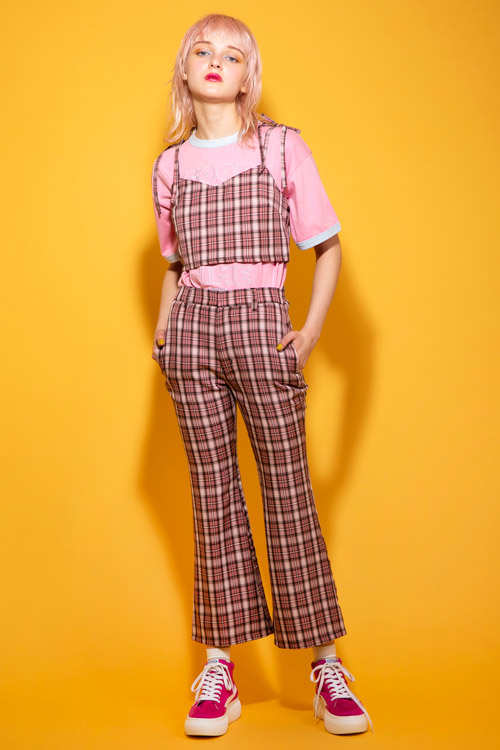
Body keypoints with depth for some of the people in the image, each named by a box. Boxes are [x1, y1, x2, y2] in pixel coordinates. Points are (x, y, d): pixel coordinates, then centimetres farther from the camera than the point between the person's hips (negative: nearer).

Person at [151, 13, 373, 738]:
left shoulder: (283, 147, 3)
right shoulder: (170, 165, 11)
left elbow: (329, 246, 5)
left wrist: (312, 330, -5)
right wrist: (162, 328, 9)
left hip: (262, 324, -2)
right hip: (193, 332, 3)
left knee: (289, 490, -1)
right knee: (213, 494, 4)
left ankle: (326, 664, 10)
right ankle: (220, 667, 11)